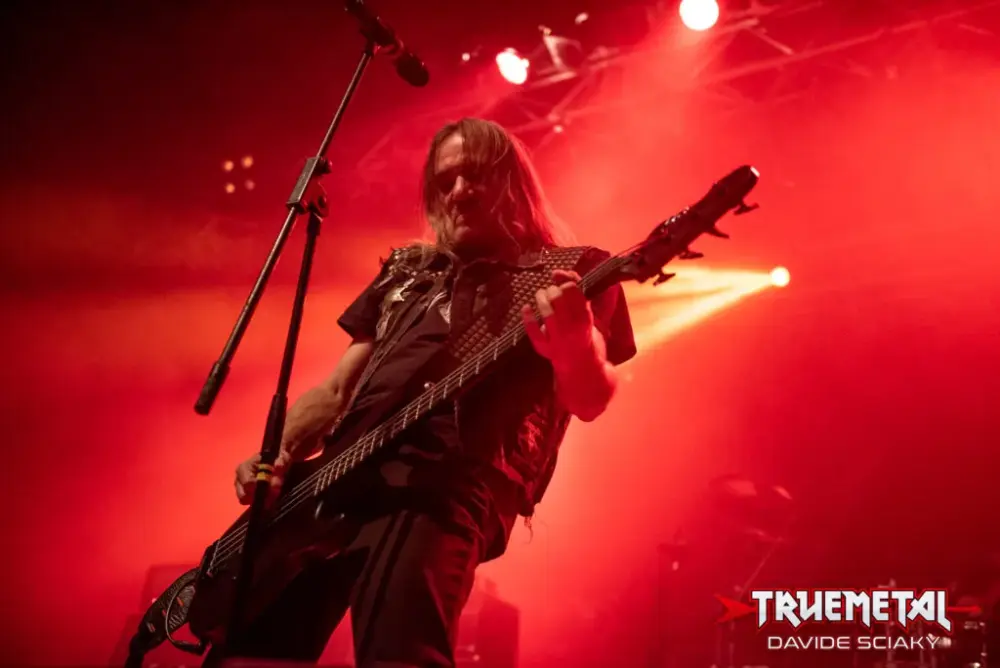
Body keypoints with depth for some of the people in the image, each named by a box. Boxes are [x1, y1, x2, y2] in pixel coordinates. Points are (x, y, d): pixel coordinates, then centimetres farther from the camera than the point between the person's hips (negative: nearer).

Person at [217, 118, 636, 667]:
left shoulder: (569, 273, 11)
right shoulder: (404, 272, 27)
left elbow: (590, 401, -3)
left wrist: (573, 336, -26)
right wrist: (278, 453, 6)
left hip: (449, 483, -6)